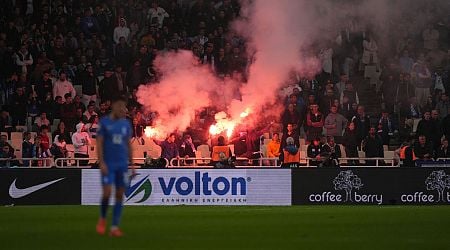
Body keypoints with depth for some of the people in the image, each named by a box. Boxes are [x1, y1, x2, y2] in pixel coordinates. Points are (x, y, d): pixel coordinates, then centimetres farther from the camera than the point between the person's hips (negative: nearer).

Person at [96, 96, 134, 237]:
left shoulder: (126, 123, 9)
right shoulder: (104, 122, -2)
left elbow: (128, 145, 14)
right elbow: (99, 144, -6)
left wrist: (132, 165, 9)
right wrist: (101, 163, -15)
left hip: (122, 165, 4)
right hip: (108, 165, -4)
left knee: (120, 195, -1)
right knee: (107, 193, -14)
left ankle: (114, 227, 2)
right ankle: (102, 219, 12)